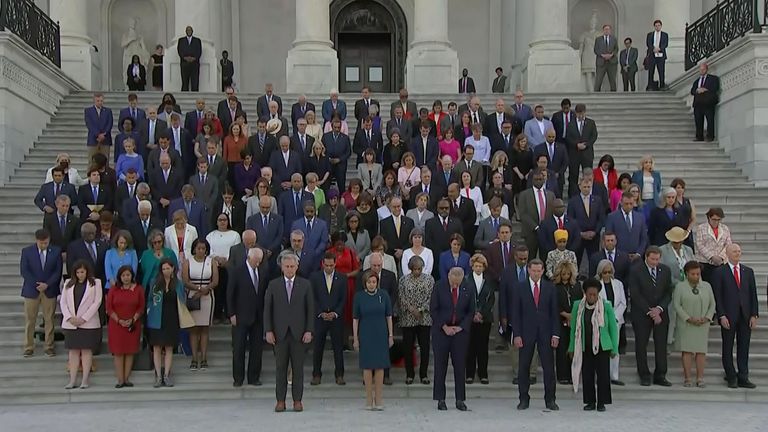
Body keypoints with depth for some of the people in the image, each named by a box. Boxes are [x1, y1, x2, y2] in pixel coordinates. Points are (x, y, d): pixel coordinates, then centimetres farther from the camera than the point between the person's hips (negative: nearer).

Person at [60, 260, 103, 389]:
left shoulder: (95, 283, 2)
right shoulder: (68, 284, 12)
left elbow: (97, 302, -5)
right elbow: (63, 302, 7)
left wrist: (83, 318, -12)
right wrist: (70, 317, -8)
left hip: (88, 323, -3)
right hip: (70, 324, 3)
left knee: (86, 350, -1)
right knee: (73, 350, 4)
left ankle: (85, 380, 2)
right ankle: (72, 380, 6)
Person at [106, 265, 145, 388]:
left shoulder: (138, 289, 4)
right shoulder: (113, 290, 3)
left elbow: (141, 307, 3)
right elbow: (109, 308, 0)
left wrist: (133, 320, -10)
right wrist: (119, 320, -11)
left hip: (133, 326, 1)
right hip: (116, 325, -1)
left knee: (130, 352, 3)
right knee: (118, 352, -2)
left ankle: (127, 378, 10)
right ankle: (120, 380, 2)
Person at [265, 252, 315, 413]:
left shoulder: (305, 284, 4)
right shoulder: (273, 285, 5)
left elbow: (310, 309, 3)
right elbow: (267, 309, 5)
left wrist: (309, 331, -4)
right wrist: (268, 330, -4)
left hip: (299, 332, 0)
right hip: (280, 333, 0)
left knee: (298, 368, 3)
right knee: (281, 368, 4)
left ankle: (297, 400, 10)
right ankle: (280, 400, 9)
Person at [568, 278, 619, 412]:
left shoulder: (606, 306, -4)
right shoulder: (578, 306, 1)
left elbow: (613, 328, 1)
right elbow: (574, 328, 9)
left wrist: (614, 348, -1)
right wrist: (572, 347, 8)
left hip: (602, 346, -2)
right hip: (585, 347, 2)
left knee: (603, 374, -2)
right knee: (587, 374, 3)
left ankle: (601, 402, 8)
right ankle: (590, 402, 14)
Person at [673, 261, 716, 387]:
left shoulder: (707, 286, 9)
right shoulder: (680, 286, 0)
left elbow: (712, 304, 9)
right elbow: (676, 304, -6)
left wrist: (707, 318, -7)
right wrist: (688, 319, -14)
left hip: (703, 325, 3)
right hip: (686, 325, -2)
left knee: (701, 351, 0)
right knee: (687, 351, -4)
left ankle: (700, 378, 2)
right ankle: (687, 378, -1)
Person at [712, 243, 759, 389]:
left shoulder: (748, 271, 11)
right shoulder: (719, 272, -1)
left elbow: (753, 294, 9)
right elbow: (717, 297, -4)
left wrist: (754, 315, 1)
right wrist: (722, 316, -11)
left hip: (746, 316, 3)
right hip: (728, 317, -3)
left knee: (744, 348, 5)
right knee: (728, 348, 4)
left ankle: (743, 378, 10)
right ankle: (731, 378, 13)